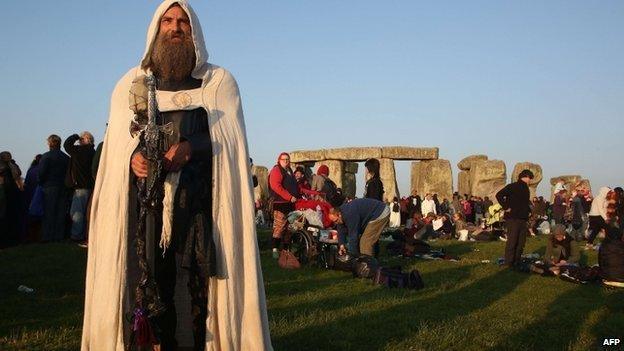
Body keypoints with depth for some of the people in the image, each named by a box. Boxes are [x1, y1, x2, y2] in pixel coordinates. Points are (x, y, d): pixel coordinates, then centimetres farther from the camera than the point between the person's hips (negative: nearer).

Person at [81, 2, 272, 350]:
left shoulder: (219, 81, 13)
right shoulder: (132, 82, 18)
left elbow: (227, 134, 1)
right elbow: (118, 138, 9)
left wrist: (190, 147, -18)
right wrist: (133, 156, -14)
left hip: (202, 193, -1)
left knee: (204, 270, -9)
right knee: (155, 272, -4)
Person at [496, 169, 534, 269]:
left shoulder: (525, 189, 17)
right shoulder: (512, 187, -8)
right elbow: (499, 195, -17)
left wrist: (528, 210, 13)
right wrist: (506, 207, -16)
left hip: (523, 219, 8)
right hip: (513, 218, -8)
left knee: (521, 243, 10)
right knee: (512, 241, -5)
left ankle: (517, 262, 19)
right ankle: (509, 263, 1)